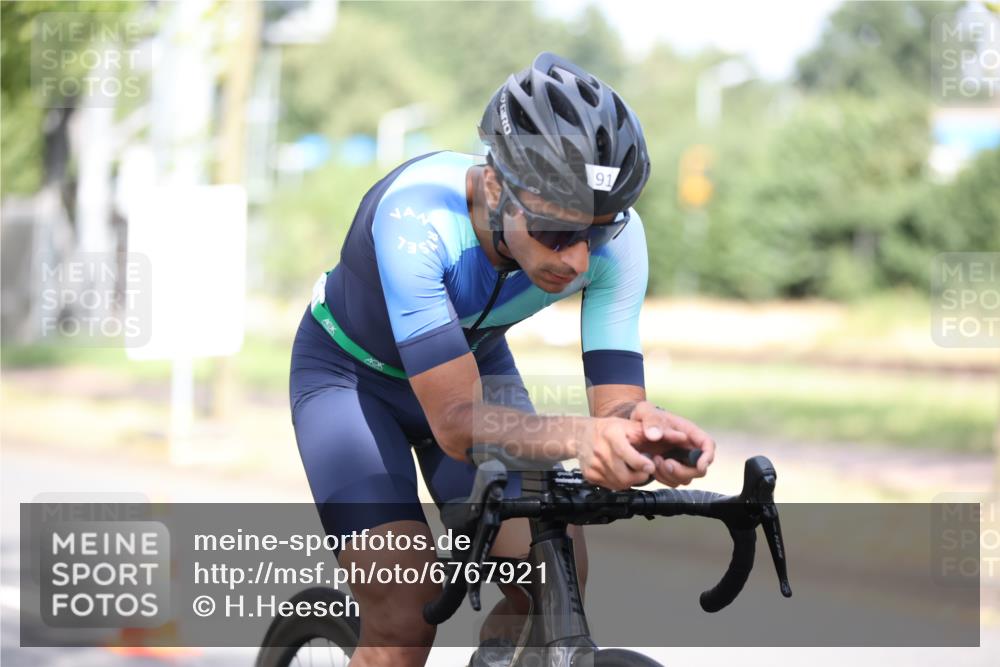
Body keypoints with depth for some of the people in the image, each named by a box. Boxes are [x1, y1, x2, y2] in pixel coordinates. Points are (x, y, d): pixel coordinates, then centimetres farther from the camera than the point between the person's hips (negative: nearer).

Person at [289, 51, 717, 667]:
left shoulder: (612, 234, -28)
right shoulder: (415, 216, -40)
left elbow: (616, 400, -27)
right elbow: (454, 420, -43)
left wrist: (644, 429, -51)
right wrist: (576, 437, -61)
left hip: (475, 362, 4)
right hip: (351, 374, -4)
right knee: (405, 616, -21)